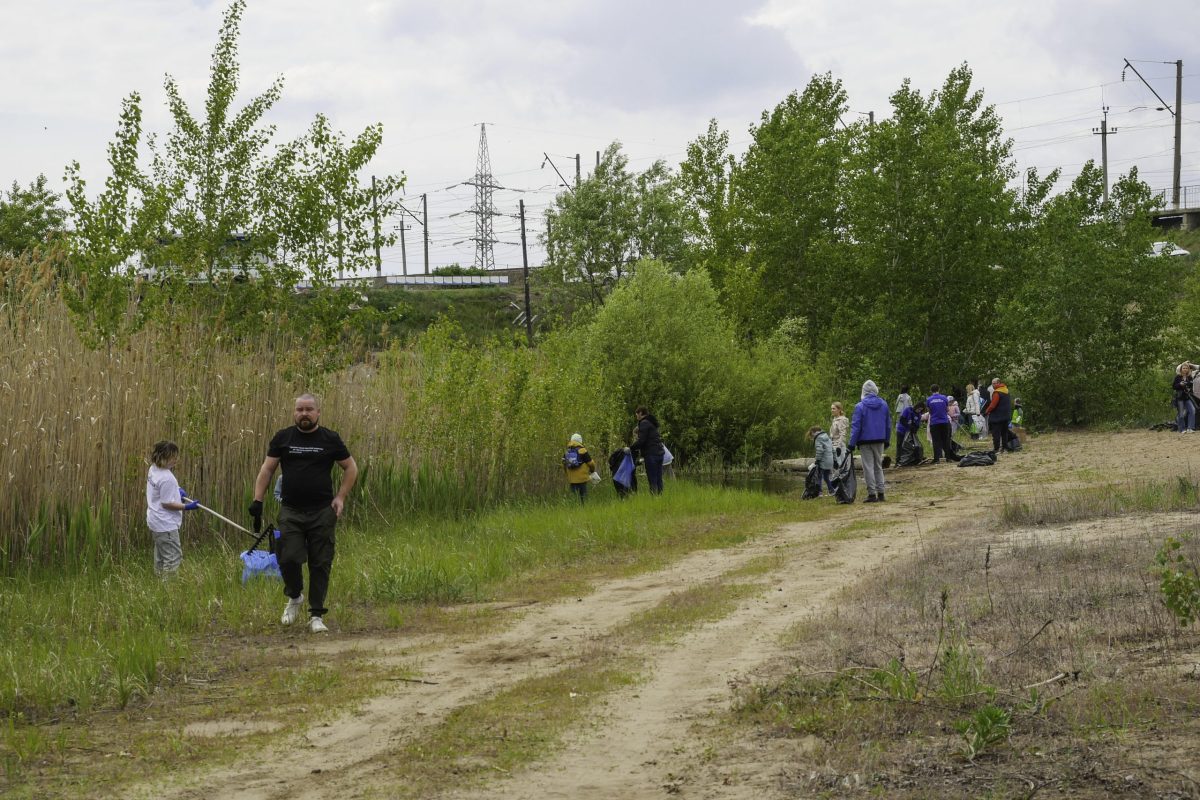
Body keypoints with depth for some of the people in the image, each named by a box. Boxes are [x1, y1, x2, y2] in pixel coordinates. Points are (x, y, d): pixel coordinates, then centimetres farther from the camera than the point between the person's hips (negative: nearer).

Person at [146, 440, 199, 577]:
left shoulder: (153, 469, 3)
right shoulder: (167, 478, -27)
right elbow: (166, 504, -22)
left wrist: (177, 491, 10)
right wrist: (187, 507, -18)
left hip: (155, 523, 10)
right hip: (166, 525, -10)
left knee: (160, 558, 22)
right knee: (173, 558, -2)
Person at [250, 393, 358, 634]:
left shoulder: (330, 439, 4)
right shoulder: (283, 438, 6)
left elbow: (351, 468, 11)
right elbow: (266, 469, 8)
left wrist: (340, 497, 1)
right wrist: (258, 500, -2)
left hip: (322, 512, 0)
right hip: (291, 511, 0)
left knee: (320, 564, -1)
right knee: (288, 559, -10)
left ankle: (316, 615, 8)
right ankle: (294, 597, 19)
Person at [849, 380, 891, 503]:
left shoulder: (860, 406, -11)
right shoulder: (883, 404, 3)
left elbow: (855, 426, -11)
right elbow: (888, 424, 11)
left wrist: (852, 443, -8)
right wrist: (887, 440, 20)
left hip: (865, 441, -4)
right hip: (879, 440, 4)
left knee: (868, 467, 0)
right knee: (879, 466, 13)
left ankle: (872, 494, -4)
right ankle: (880, 493, 10)